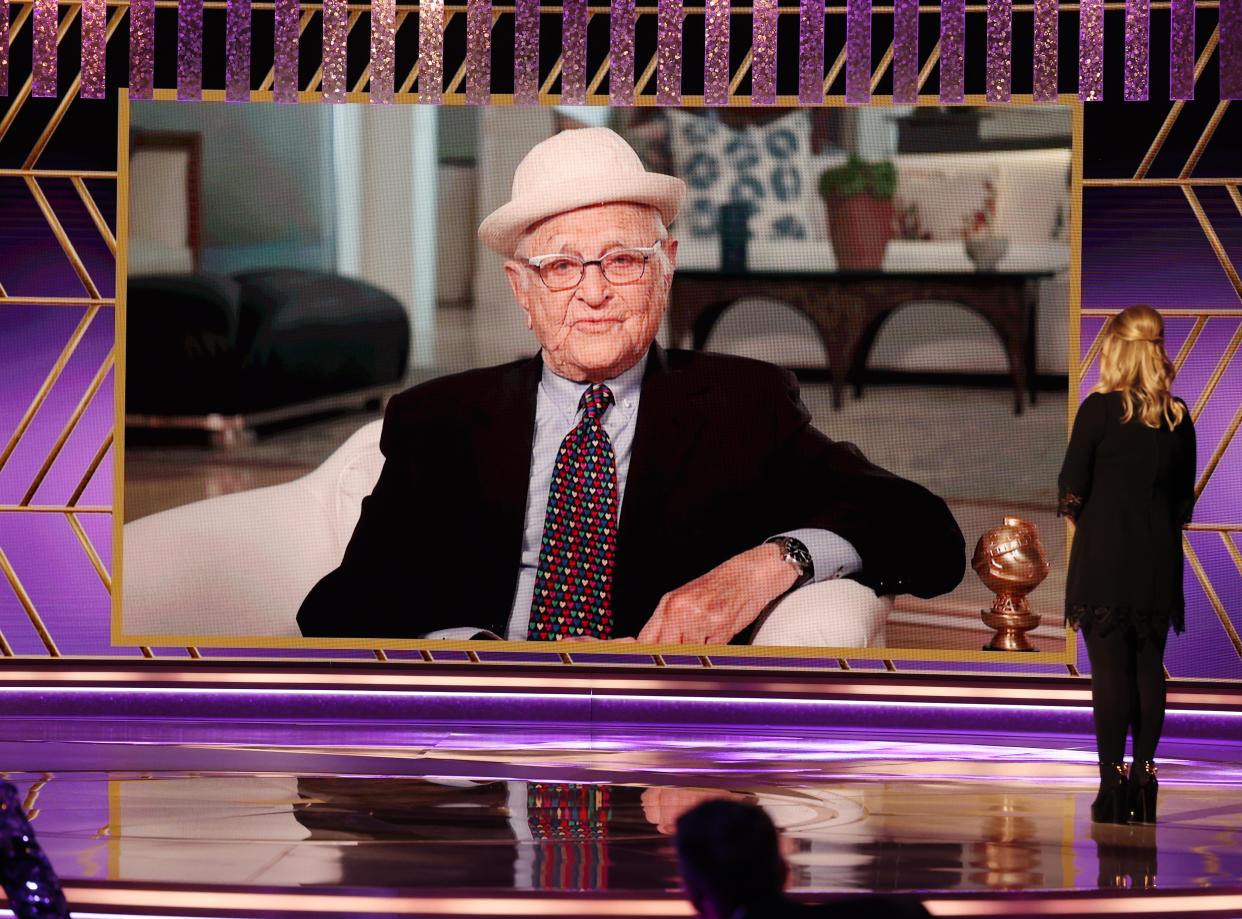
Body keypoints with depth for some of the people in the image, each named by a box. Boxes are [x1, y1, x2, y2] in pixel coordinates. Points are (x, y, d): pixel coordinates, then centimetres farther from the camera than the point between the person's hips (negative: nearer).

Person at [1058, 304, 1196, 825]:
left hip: (1104, 553, -4)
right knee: (1150, 669, 8)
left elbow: (1071, 492, -6)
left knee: (1110, 669, -3)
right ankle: (1144, 784, 9)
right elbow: (1184, 500, 9)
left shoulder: (1100, 409, -8)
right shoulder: (1179, 419, 4)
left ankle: (1112, 788, -5)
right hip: (1159, 558, 4)